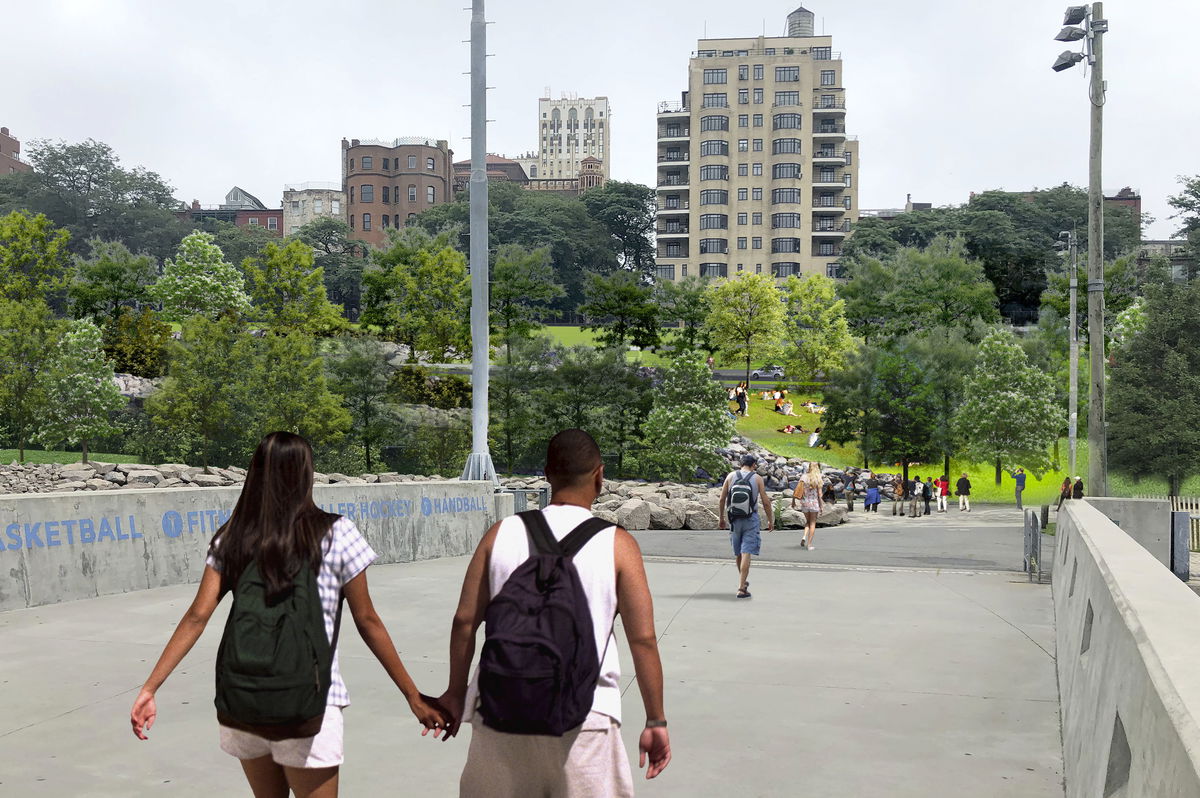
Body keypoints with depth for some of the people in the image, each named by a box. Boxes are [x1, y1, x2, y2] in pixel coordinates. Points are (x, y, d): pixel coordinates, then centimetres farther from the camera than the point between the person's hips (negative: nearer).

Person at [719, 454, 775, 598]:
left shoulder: (731, 476, 2)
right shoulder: (757, 479, -3)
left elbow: (721, 500, 2)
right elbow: (766, 502, -3)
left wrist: (721, 517, 14)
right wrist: (770, 520, 8)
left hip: (734, 519, 3)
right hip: (751, 520, -3)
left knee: (738, 552, 18)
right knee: (746, 553, -6)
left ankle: (743, 582, 36)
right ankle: (741, 589, -12)